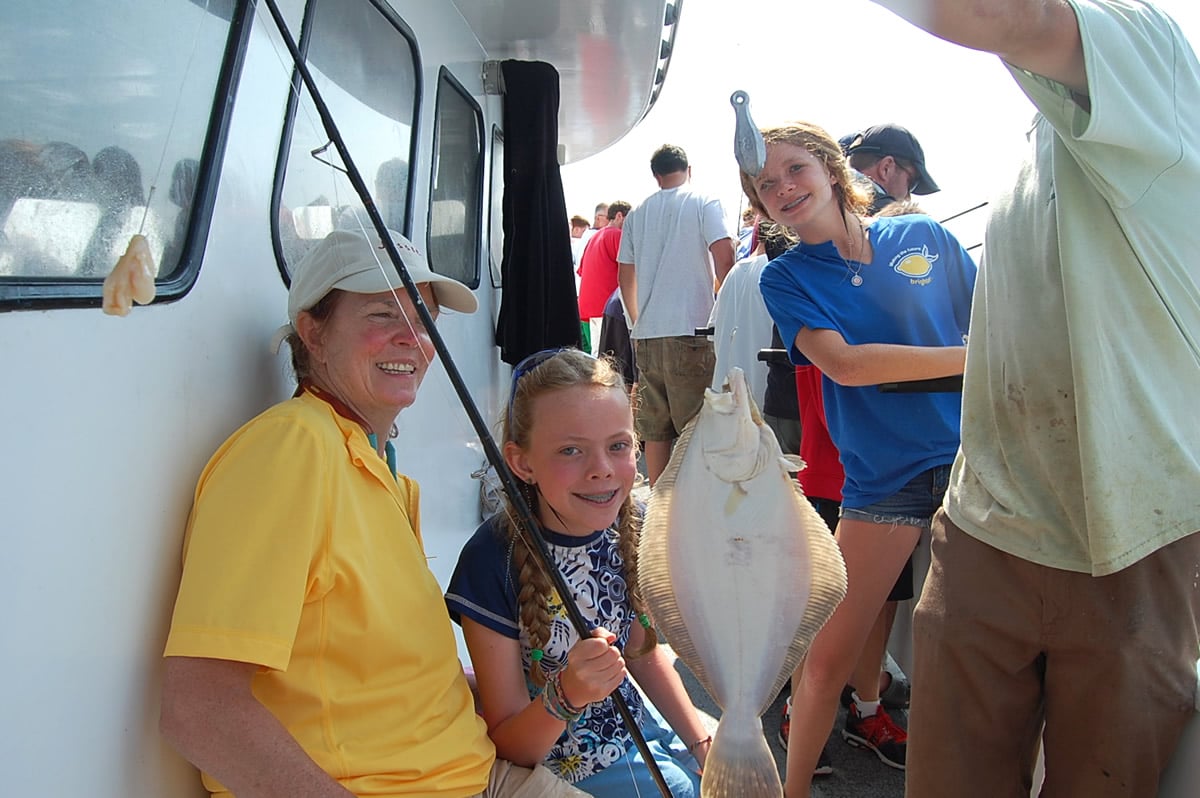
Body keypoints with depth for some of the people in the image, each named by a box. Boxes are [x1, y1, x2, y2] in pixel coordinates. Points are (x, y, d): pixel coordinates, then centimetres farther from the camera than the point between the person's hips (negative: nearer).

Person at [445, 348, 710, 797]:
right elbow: (509, 747, -19)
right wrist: (567, 696, -38)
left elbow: (642, 651, 7)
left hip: (631, 725, 5)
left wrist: (702, 742, 3)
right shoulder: (493, 561, -29)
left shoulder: (630, 525, -13)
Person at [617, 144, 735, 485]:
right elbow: (724, 259, -10)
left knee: (655, 429, 10)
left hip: (646, 334, 5)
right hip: (691, 331, -5)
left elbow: (625, 277, 15)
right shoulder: (705, 204, 1)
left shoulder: (636, 214, 13)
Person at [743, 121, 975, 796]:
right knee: (828, 655, -2)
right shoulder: (786, 278, 2)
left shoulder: (925, 237, 6)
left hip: (976, 458, 2)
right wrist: (970, 357, -12)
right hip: (883, 479, -2)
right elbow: (843, 362, -13)